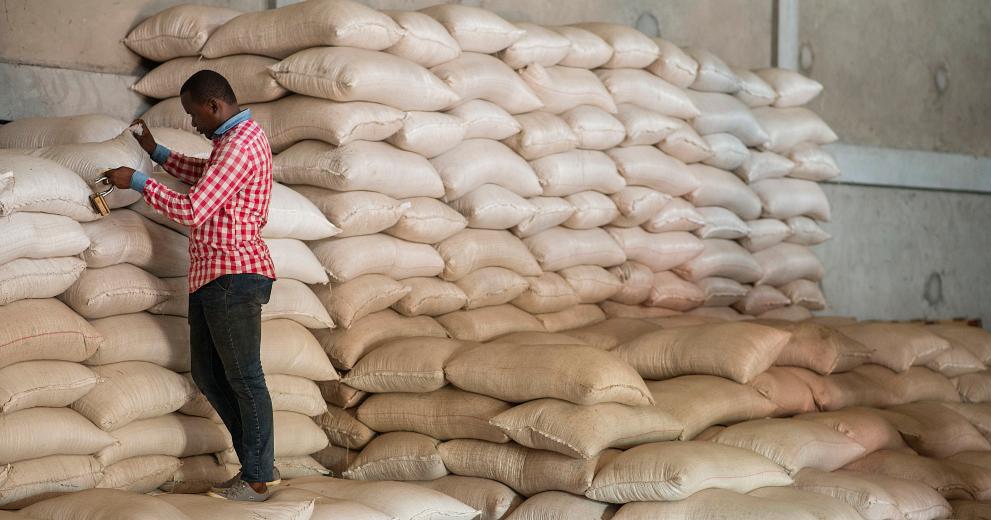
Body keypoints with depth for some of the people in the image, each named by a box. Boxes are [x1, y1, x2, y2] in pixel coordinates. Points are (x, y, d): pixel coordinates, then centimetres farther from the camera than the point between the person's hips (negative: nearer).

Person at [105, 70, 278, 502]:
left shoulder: (240, 146, -16)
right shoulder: (232, 139, 17)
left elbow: (192, 210, -21)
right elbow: (205, 177, 37)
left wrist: (137, 182, -11)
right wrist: (156, 151, 28)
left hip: (233, 276, -11)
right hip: (211, 274, 11)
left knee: (243, 378, -4)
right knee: (207, 373, 13)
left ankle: (257, 480, 3)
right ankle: (258, 463, 19)